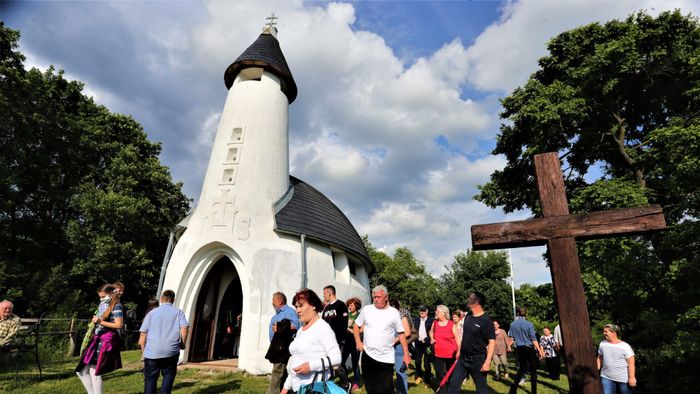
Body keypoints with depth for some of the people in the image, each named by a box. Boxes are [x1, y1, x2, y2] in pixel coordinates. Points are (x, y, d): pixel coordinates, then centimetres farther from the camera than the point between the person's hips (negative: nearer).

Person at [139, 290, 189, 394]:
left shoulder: (152, 312, 10)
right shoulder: (178, 312, 6)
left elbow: (143, 333, 7)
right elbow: (184, 328, -6)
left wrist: (144, 350, 16)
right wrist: (182, 344, 8)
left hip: (152, 351, 1)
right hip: (171, 350, -1)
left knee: (150, 379, 13)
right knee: (168, 374, 16)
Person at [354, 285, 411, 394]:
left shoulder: (393, 312, -4)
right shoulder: (366, 309, 0)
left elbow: (401, 334, 0)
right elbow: (356, 325, 11)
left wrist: (406, 354, -3)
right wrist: (358, 341, -3)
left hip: (386, 358, -2)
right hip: (368, 355, 2)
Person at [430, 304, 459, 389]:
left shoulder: (452, 324, -9)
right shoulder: (435, 323, 2)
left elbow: (457, 338, -6)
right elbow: (431, 331, 22)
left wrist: (459, 351, -12)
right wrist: (432, 339, 4)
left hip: (451, 355, -3)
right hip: (438, 354, 3)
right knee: (439, 375, 9)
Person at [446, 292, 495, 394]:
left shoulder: (486, 320, -15)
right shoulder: (467, 317, 7)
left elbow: (492, 341, -17)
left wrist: (487, 361, -23)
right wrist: (459, 352, 17)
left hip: (477, 360, -7)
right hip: (463, 358, 7)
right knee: (453, 384, 7)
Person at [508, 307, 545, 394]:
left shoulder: (513, 324, -1)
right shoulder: (529, 324, -12)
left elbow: (511, 338, 2)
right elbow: (534, 339, -13)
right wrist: (540, 351, -7)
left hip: (519, 349, 4)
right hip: (529, 348, -4)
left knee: (522, 369, 17)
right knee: (533, 370, 8)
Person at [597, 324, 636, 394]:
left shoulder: (625, 346, -10)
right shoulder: (603, 344, 3)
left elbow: (631, 363, -11)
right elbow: (600, 358, 11)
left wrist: (631, 377, -14)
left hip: (624, 379, -3)